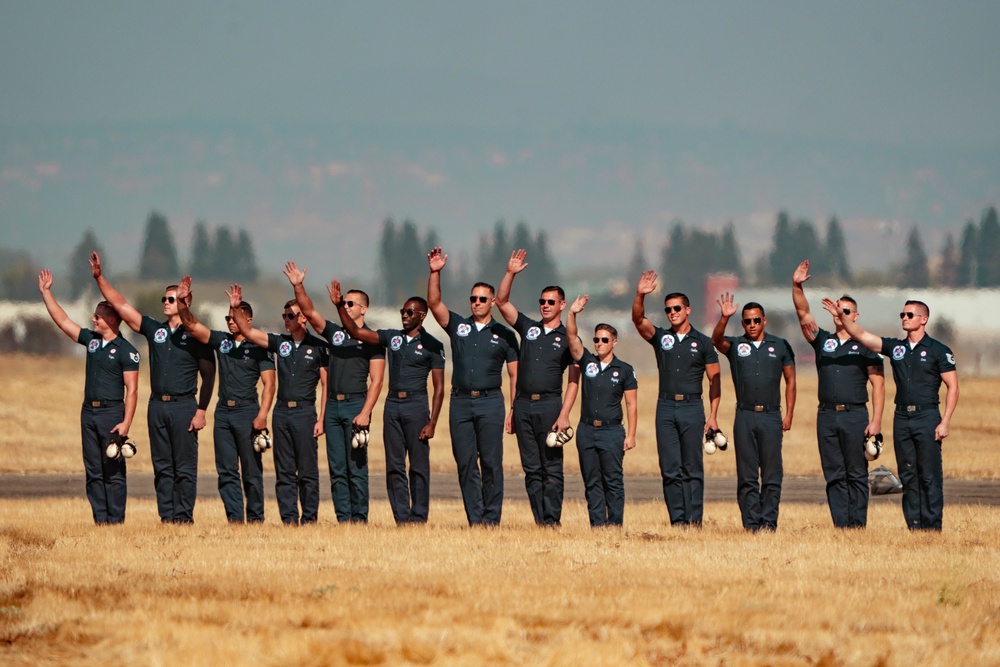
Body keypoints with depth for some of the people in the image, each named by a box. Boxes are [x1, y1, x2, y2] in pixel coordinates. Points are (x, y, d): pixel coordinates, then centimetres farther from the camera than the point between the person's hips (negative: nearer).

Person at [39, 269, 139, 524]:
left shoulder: (126, 350, -8)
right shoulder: (91, 339, 12)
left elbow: (131, 389, -11)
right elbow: (62, 320, 17)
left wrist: (126, 422, -18)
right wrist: (46, 292, 12)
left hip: (112, 412, -7)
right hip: (89, 412, 7)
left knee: (113, 470, -6)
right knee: (93, 471, 6)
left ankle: (116, 520, -5)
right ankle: (99, 519, 8)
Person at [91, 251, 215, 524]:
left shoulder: (195, 336, 0)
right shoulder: (154, 330, 11)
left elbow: (208, 376, -1)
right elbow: (121, 305, 9)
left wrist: (201, 410, -9)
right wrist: (100, 278, 2)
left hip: (184, 405, -5)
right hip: (157, 405, 5)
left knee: (185, 467, -3)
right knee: (162, 466, 5)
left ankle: (183, 516, -2)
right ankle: (166, 516, 8)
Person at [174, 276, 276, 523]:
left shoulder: (259, 348, -2)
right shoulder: (221, 341, 11)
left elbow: (269, 384, -7)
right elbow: (192, 326, 5)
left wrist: (262, 415, -18)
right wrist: (182, 303, -13)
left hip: (247, 411, -5)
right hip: (223, 411, 5)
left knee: (251, 470, 0)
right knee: (226, 470, 1)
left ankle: (255, 517, 5)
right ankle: (234, 517, 1)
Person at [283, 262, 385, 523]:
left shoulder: (371, 339, 0)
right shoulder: (335, 332, 15)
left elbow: (376, 381, -6)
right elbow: (309, 312, 5)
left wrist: (365, 413, -15)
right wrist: (298, 287, -10)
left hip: (356, 404, -5)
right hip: (333, 404, 5)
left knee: (356, 466, -6)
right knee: (337, 468, 3)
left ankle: (359, 518, -3)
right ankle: (343, 517, 5)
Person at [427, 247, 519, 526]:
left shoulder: (504, 335, 8)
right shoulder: (458, 326, 12)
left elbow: (515, 374, 6)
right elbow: (434, 303, -1)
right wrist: (435, 273, -14)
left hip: (490, 401, -2)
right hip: (460, 401, 2)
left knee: (491, 462, -4)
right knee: (466, 463, 1)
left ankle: (492, 518, -1)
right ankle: (474, 518, 4)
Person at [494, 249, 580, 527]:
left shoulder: (568, 338, 4)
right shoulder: (528, 328, 14)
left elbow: (573, 381, -1)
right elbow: (502, 301, 8)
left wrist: (564, 414, -11)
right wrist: (510, 273, -6)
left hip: (549, 404, -4)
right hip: (523, 405, 4)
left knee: (552, 468, -4)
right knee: (531, 468, 3)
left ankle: (552, 520, -4)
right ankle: (539, 521, 5)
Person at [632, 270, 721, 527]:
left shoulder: (702, 342, 5)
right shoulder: (660, 337, 10)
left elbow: (714, 380, 5)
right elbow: (638, 319, -6)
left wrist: (713, 415, -3)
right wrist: (640, 296, -25)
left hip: (692, 408, -2)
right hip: (666, 407, 2)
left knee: (693, 468, -3)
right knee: (670, 469, 0)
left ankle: (694, 519, -2)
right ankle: (677, 519, 3)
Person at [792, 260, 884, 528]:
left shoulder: (865, 347, 5)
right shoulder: (822, 340, 13)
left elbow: (878, 384, 0)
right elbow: (803, 313, 2)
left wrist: (876, 420, -9)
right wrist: (797, 286, -14)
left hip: (855, 415, -3)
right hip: (827, 415, 3)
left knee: (857, 474, -2)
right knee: (834, 475, 2)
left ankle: (858, 524, -1)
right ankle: (840, 524, 3)